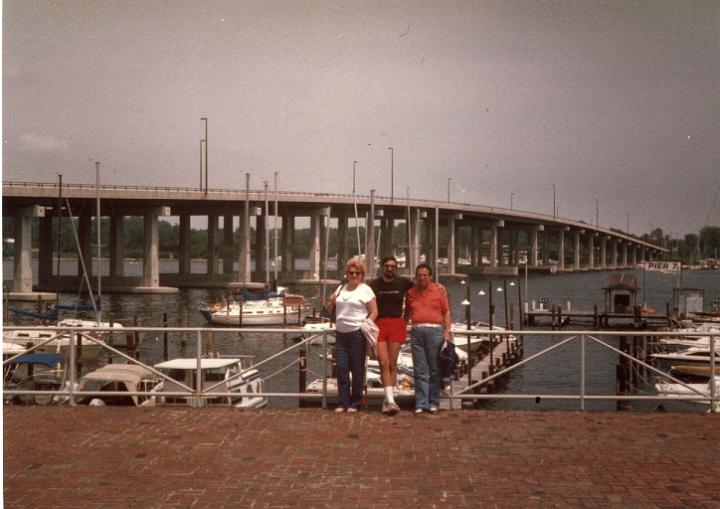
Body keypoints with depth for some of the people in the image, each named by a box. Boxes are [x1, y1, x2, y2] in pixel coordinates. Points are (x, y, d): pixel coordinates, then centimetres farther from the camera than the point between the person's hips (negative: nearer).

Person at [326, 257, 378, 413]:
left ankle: (355, 403, 9)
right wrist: (332, 301, 0)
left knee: (357, 370, 0)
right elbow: (329, 310, 20)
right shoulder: (341, 289, 16)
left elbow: (374, 312, -3)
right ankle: (343, 403, 10)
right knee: (341, 370, 3)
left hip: (357, 334, -5)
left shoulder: (365, 290, 0)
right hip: (340, 334, 5)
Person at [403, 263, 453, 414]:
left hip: (435, 330, -2)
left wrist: (448, 330, -4)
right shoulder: (411, 292, 14)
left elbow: (446, 312, 6)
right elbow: (407, 313, 22)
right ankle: (421, 404, 1)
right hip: (416, 332, 2)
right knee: (420, 371, 0)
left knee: (435, 369, 1)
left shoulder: (439, 290, 8)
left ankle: (434, 403, 7)